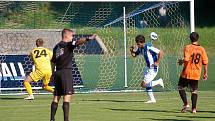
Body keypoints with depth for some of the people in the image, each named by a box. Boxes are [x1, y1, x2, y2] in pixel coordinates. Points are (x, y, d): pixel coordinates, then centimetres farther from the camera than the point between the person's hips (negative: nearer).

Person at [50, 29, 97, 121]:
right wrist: (88, 38, -37)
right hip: (66, 71, -8)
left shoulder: (56, 47, 18)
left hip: (57, 72, 8)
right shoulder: (68, 44, -4)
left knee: (56, 97, 11)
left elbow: (53, 61, 21)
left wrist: (52, 74, 27)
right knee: (67, 97, -9)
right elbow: (78, 42, -24)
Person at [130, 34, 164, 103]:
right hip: (148, 68, 9)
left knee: (144, 84, -11)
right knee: (147, 84, 16)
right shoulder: (140, 48, 3)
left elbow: (160, 52, -26)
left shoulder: (148, 47, -23)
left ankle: (159, 81, 4)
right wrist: (132, 51, -4)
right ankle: (152, 99, 26)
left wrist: (157, 62, -21)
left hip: (153, 69, -9)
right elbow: (134, 55, 17)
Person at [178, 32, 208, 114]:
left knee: (181, 87, 13)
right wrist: (205, 73, 9)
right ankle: (194, 108, 4)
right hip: (196, 74, 3)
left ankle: (186, 104, -1)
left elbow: (186, 59, -20)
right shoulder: (202, 49, 2)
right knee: (194, 91, 10)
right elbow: (205, 62, 1)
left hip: (187, 73, -3)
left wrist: (181, 61, 1)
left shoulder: (187, 47, -9)